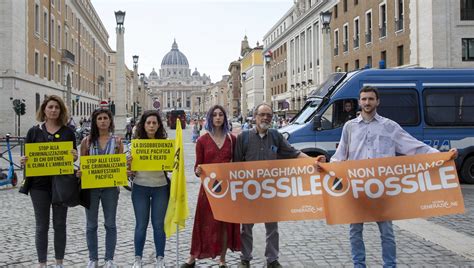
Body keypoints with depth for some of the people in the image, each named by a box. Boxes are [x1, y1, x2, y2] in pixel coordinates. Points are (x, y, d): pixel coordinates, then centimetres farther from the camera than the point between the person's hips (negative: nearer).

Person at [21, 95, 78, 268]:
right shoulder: (34, 131, 4)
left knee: (60, 224, 9)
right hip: (39, 183, 0)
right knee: (42, 226, 6)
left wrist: (74, 156, -15)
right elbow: (26, 157, 7)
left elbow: (74, 156, 8)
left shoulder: (68, 132, 4)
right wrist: (24, 161, -15)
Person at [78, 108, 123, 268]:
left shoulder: (117, 141, 3)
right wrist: (80, 173, -14)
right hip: (91, 186, 0)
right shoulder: (87, 141, 2)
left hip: (110, 186, 0)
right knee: (91, 224, 9)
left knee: (110, 224, 7)